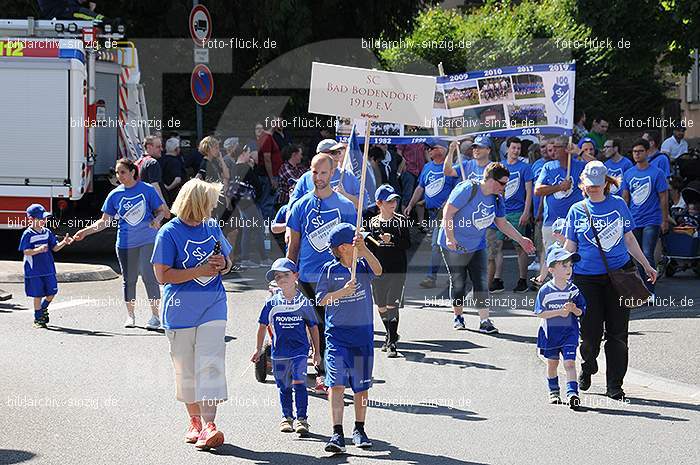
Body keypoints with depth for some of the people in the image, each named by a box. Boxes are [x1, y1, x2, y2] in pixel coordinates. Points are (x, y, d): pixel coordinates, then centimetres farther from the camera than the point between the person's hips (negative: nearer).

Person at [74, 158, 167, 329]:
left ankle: (155, 316, 1)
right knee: (129, 280, 9)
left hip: (147, 241, -3)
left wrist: (157, 219, -17)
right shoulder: (115, 195, 4)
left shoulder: (147, 189, -2)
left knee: (149, 276, -9)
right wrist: (86, 231, 0)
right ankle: (130, 315, 22)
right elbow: (105, 221, 9)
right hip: (125, 243, 3)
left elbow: (162, 210, 5)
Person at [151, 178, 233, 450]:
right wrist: (200, 271, -17)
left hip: (213, 306, 3)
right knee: (186, 370, 7)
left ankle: (208, 426, -18)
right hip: (181, 310, -3)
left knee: (210, 365, -11)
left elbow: (228, 262, 20)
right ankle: (194, 421, 23)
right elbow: (163, 275, -12)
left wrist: (222, 264, -4)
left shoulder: (213, 228, 9)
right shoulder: (169, 233, -7)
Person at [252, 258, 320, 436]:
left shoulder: (304, 302, -1)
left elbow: (313, 327, 7)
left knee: (299, 383, -14)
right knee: (284, 387, 12)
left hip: (299, 350, -2)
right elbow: (263, 326, 10)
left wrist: (317, 351, 8)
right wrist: (258, 349, 10)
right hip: (279, 352, 2)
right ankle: (287, 418, 26)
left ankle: (301, 419, -10)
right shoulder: (272, 303, 1)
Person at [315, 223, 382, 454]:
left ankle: (359, 430, 27)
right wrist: (343, 292, -17)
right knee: (337, 382, -12)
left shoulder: (363, 265, 1)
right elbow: (321, 299, -3)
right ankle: (337, 433, -14)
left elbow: (378, 270, -20)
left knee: (361, 385, 11)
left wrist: (363, 248, -31)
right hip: (337, 333, -2)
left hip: (363, 332, 2)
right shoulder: (330, 269, -2)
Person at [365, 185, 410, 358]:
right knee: (382, 307, 10)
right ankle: (390, 336, 30)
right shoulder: (372, 222, 5)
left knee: (392, 306, -10)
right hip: (378, 270, 3)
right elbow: (369, 248, 10)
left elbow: (407, 244, -6)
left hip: (398, 269, -3)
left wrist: (391, 240, -19)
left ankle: (392, 343, -8)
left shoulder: (401, 221, -1)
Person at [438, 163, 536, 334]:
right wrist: (450, 238, -23)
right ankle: (458, 317, 22)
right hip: (454, 246, -6)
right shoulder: (467, 190, -20)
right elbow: (448, 212, -20)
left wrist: (521, 240, 12)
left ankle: (484, 321, -5)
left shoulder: (496, 198, 2)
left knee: (481, 283, -4)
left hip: (477, 246, 6)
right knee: (458, 283, 3)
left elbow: (502, 223, 15)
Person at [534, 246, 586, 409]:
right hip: (550, 332, 0)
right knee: (552, 362, 14)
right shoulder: (545, 290, -9)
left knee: (569, 362, -11)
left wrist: (574, 309, -20)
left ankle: (572, 392, -16)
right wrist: (559, 312, -21)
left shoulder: (574, 290, -2)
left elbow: (580, 312, 3)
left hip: (569, 332, 0)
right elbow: (540, 313, -10)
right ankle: (553, 391, 31)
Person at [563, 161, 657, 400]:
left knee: (617, 333, -2)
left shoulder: (618, 205, 7)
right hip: (587, 278, -1)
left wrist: (646, 265, 17)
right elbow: (570, 247, 9)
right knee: (590, 332, -3)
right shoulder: (577, 210, 5)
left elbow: (629, 239, 16)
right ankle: (587, 367, 29)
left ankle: (614, 385, 6)